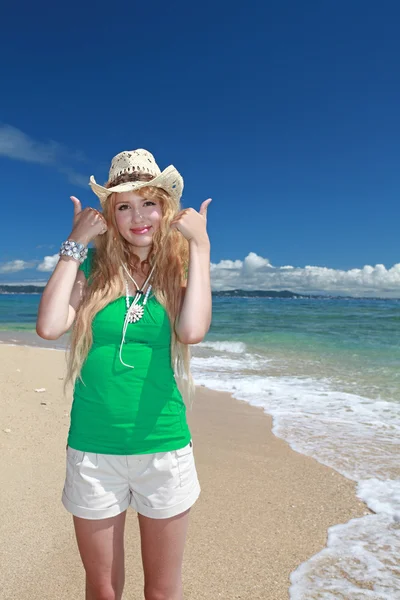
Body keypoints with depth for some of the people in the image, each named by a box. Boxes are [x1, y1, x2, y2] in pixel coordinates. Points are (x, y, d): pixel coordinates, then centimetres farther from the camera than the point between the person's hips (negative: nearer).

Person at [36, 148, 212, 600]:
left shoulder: (179, 271, -1)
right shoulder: (93, 268, 0)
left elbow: (193, 331, -22)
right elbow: (49, 326, -16)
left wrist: (200, 245, -16)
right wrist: (74, 245, -10)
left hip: (164, 448, 0)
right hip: (92, 449, 1)